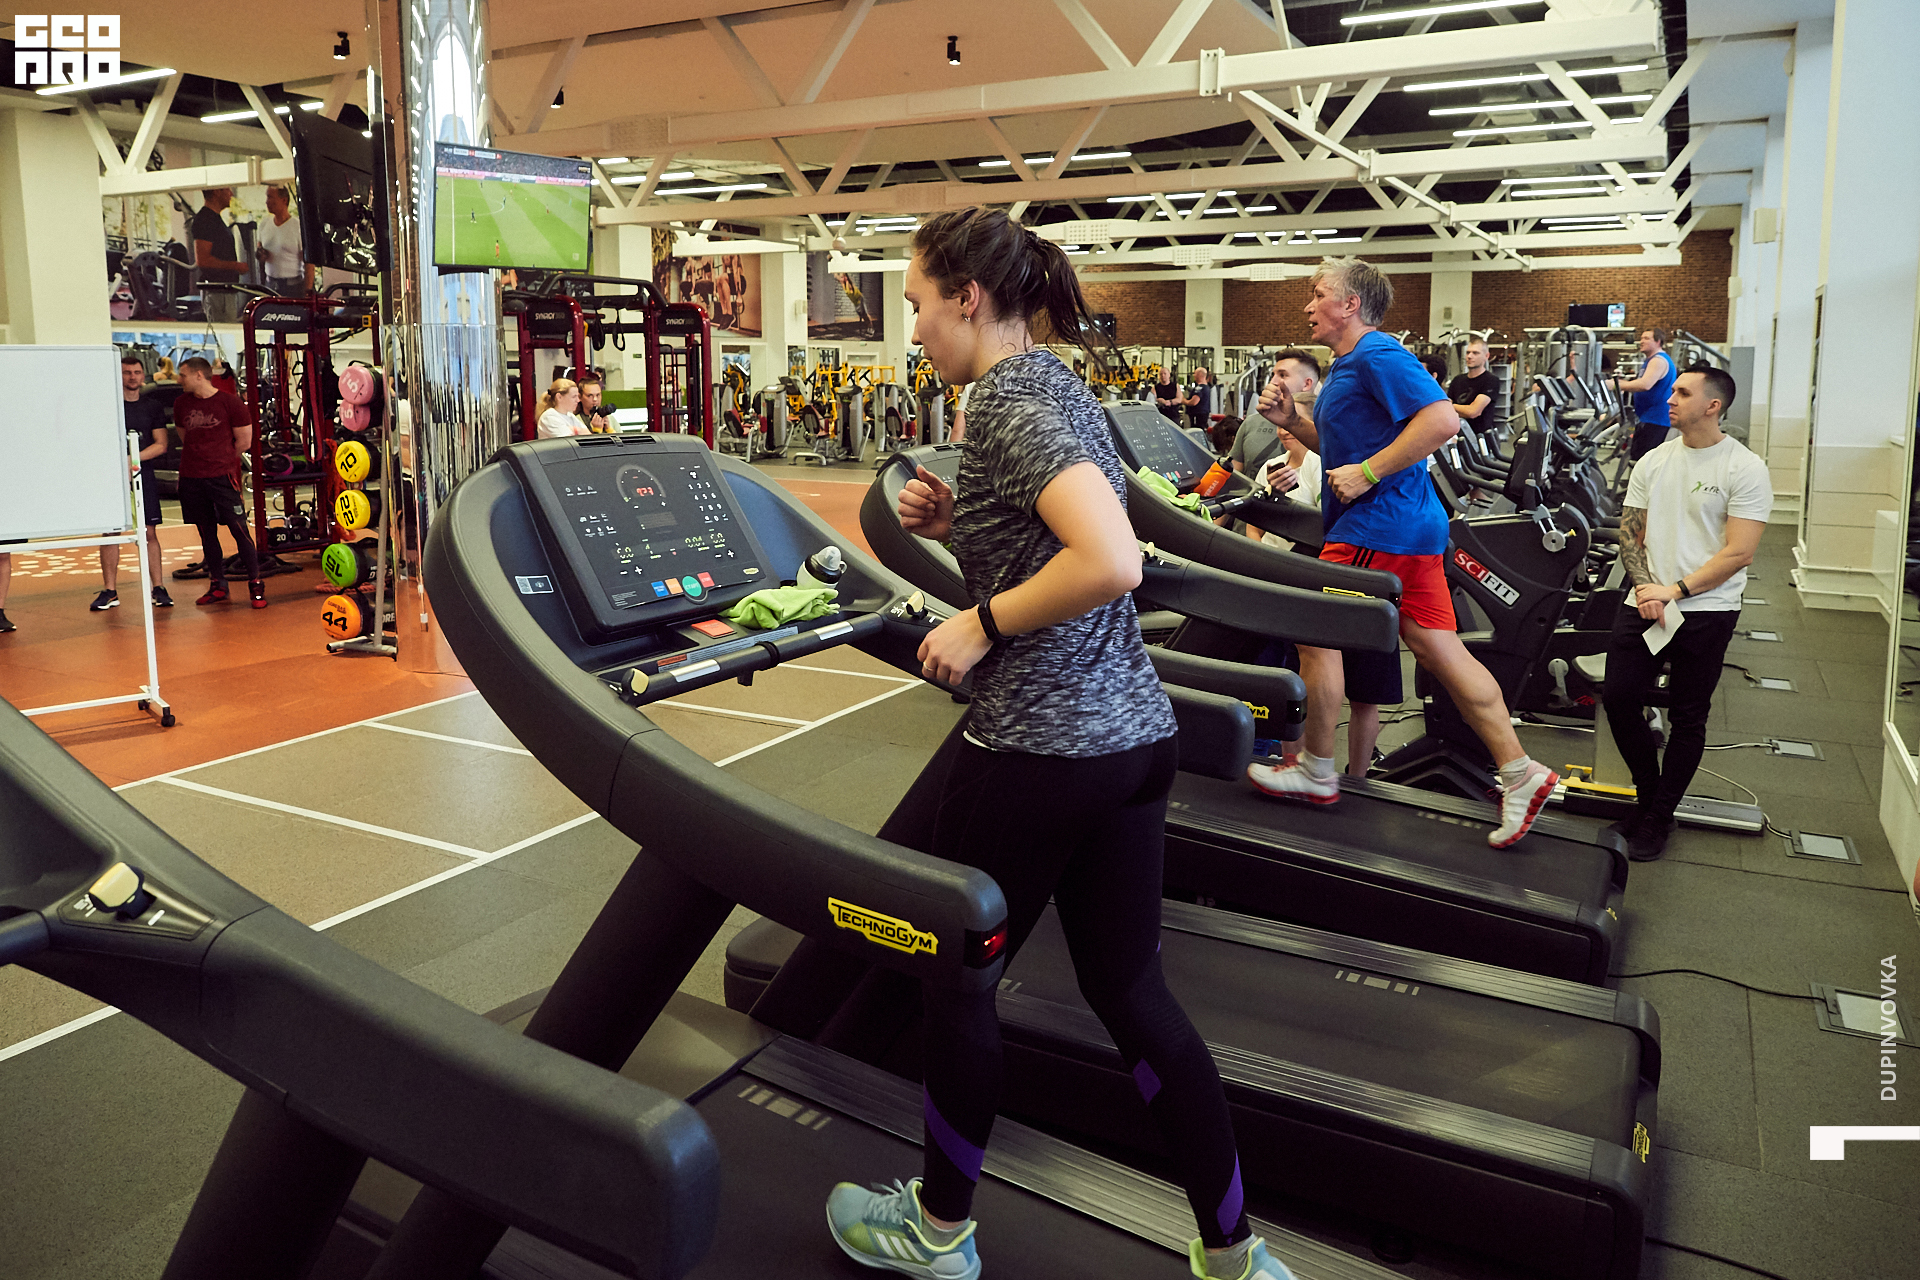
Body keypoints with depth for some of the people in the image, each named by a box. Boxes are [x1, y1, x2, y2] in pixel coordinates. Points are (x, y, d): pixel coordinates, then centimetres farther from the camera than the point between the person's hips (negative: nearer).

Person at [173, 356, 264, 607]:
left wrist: (220, 460, 10)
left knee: (239, 528, -6)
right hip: (191, 477, 5)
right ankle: (217, 585, 17)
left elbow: (244, 440, 0)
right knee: (207, 533, 10)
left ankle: (255, 585, -1)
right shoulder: (181, 404, 9)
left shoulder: (230, 402, -4)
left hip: (222, 476, -5)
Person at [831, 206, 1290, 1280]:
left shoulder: (1009, 400, -15)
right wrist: (958, 523, 11)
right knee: (1131, 991, 16)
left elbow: (1113, 562, -28)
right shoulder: (1063, 387, 13)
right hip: (1133, 731, 9)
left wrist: (983, 623, -17)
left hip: (1040, 748, -9)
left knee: (956, 978, 12)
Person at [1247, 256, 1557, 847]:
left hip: (1379, 527, -10)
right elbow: (1344, 444, 27)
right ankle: (1520, 773, 9)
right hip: (1409, 528, 10)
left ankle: (1316, 773, 12)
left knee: (1317, 633, -1)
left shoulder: (1378, 356, -13)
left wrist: (1366, 474, -23)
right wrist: (1291, 419, 11)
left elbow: (1442, 419, -24)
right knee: (1439, 649, 7)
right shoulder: (1350, 365, 20)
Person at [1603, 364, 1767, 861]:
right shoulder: (1652, 462, 10)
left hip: (1706, 609, -4)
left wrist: (1675, 591, -18)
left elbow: (1738, 553, -11)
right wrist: (1646, 589, -8)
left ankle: (1658, 818, 18)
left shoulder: (1745, 469, -6)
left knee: (1688, 717, 4)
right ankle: (1648, 794, 21)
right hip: (1645, 602, 4)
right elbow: (1630, 534, 9)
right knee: (1619, 698, -3)